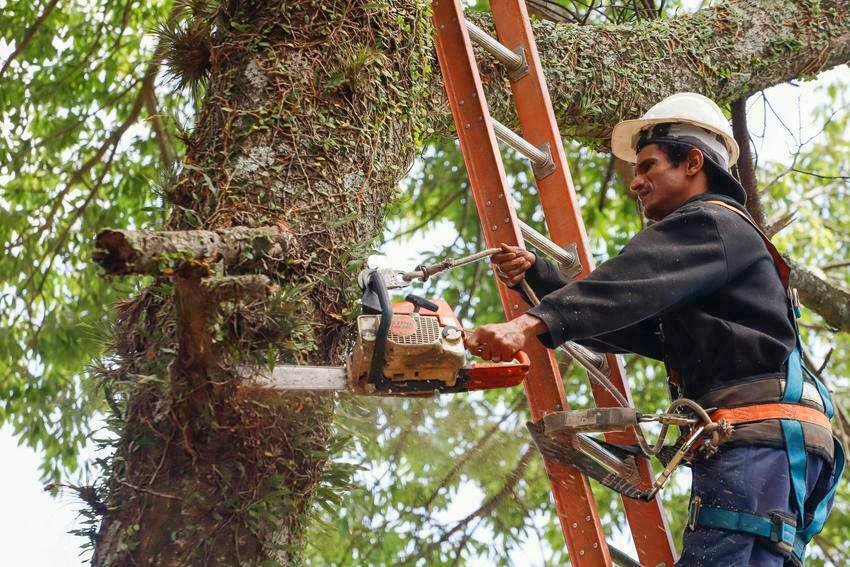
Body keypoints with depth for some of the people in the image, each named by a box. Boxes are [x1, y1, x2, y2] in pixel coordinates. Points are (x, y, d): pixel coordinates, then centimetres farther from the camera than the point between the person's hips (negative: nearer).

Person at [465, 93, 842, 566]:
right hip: (764, 442, 10)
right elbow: (619, 321, 27)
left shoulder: (712, 223, 1)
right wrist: (535, 274, 17)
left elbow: (626, 290, -17)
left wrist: (530, 325, -29)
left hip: (759, 439, -10)